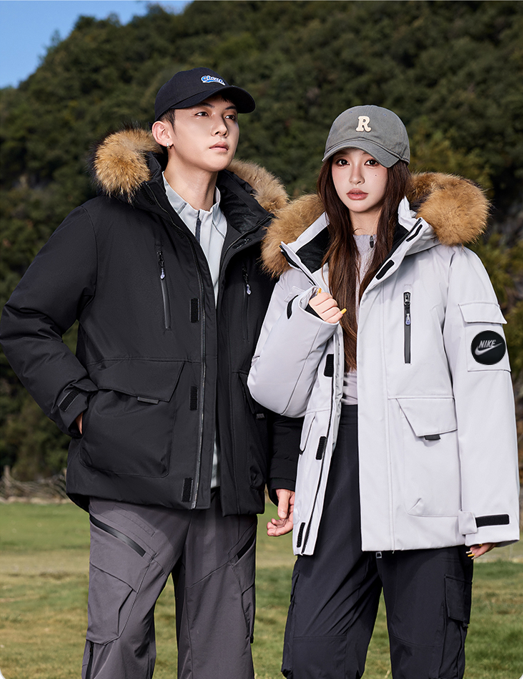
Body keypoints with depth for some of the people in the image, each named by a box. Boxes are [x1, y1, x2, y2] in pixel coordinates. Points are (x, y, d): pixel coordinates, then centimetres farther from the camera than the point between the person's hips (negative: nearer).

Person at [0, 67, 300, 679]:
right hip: (134, 484, -4)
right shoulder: (107, 223, 1)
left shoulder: (256, 234, 15)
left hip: (229, 491, 4)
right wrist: (80, 408, -5)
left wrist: (285, 470, 12)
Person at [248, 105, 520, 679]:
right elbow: (273, 394, 15)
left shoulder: (446, 261, 3)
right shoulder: (306, 268, 16)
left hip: (425, 486, -3)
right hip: (338, 480, 3)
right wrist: (308, 325, -4)